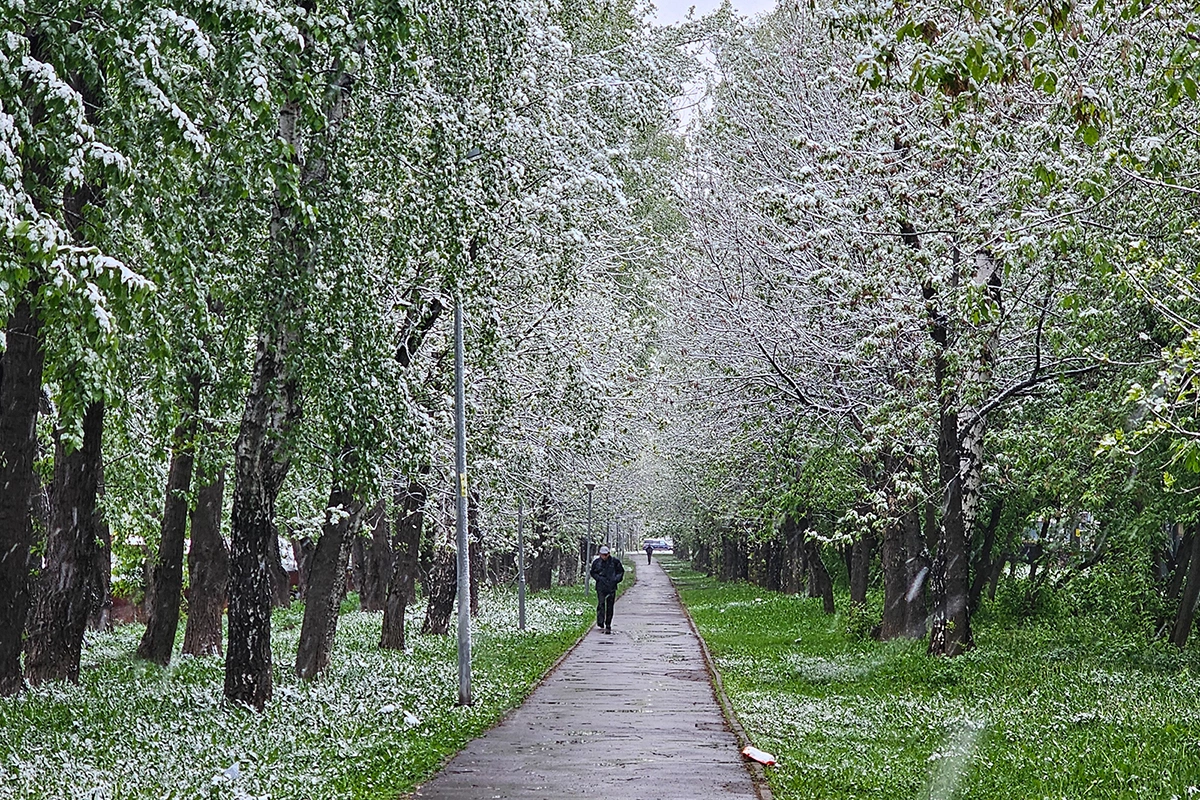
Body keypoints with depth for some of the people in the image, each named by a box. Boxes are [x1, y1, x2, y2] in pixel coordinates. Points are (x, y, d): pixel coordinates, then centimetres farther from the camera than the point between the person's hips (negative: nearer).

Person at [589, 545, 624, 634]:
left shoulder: (614, 562, 0)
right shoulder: (597, 562, 2)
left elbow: (621, 571, 11)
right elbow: (592, 573, 11)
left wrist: (616, 579, -5)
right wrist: (599, 578, -6)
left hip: (611, 587, 1)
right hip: (601, 587, -1)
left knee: (610, 606, 5)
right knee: (601, 603, -17)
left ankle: (608, 625, 14)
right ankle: (600, 622, -18)